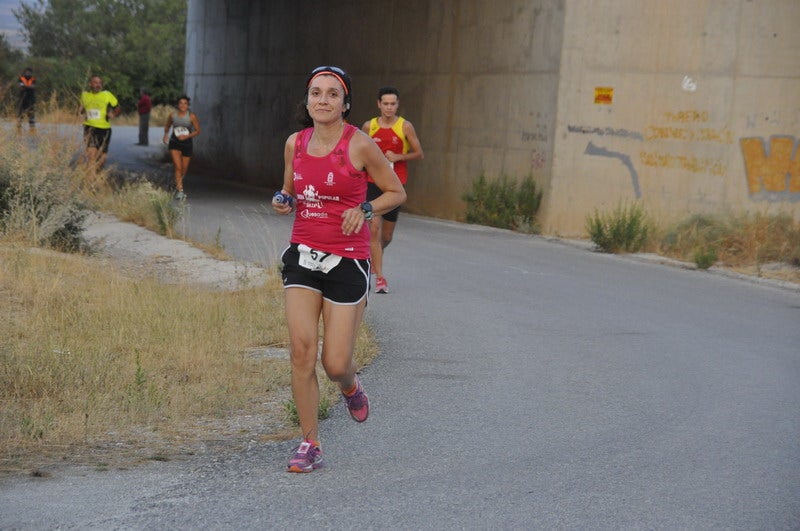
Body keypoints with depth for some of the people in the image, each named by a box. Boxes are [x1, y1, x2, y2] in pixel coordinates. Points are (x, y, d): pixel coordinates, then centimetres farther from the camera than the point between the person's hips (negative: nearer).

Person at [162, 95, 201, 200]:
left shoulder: (192, 116, -7)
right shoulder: (172, 115, -1)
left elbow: (197, 130, -2)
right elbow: (167, 126, 17)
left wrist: (187, 136, -16)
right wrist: (166, 134, -3)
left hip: (187, 144, 0)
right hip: (175, 144, 0)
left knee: (184, 169, 10)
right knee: (178, 167, -16)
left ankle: (177, 185, 38)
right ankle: (180, 190, -15)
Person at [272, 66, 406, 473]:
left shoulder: (359, 145, -8)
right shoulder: (295, 144, 6)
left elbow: (396, 192, 2)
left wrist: (365, 210, -16)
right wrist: (282, 201, -1)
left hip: (347, 259, -3)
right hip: (302, 254, 4)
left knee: (335, 364, -4)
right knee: (301, 349, -8)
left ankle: (350, 386, 35)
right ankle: (310, 444, 4)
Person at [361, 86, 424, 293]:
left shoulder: (405, 127, -1)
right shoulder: (369, 126, 2)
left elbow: (419, 154, 1)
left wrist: (398, 157, -14)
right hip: (373, 182, -1)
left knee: (387, 235, 9)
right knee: (374, 227, -15)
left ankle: (372, 257, 42)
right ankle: (380, 277, -12)